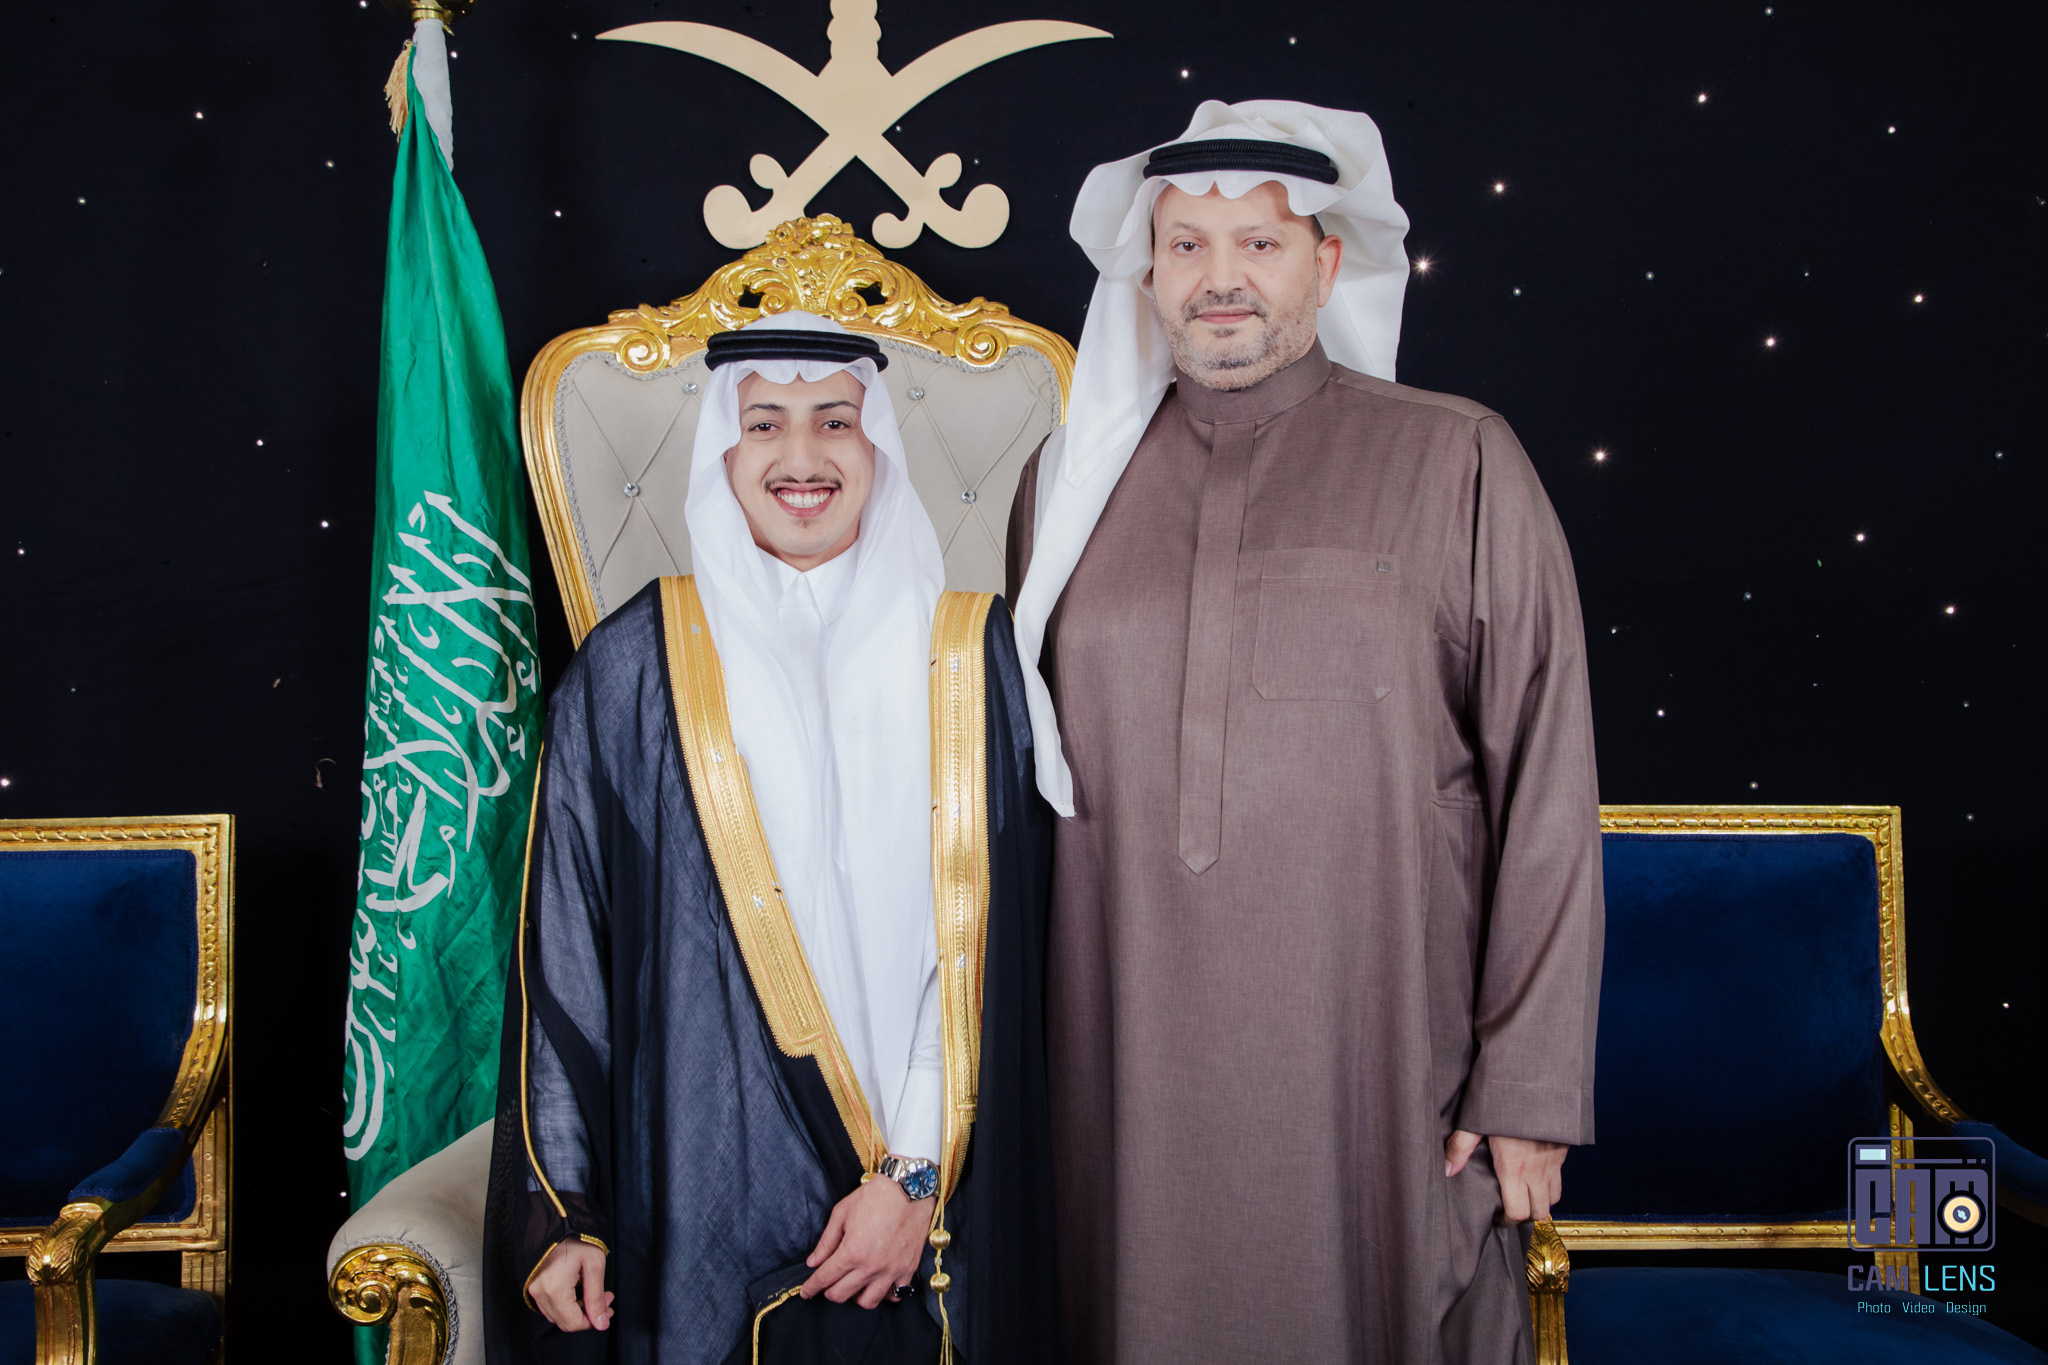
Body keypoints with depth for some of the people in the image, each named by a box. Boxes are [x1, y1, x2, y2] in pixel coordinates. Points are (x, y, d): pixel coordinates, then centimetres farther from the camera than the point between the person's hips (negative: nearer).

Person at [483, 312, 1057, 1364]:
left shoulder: (966, 658, 0)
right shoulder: (632, 671, 0)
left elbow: (990, 943, -3)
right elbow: (558, 958, 1)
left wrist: (918, 1174, -9)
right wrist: (557, 1209, -1)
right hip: (694, 1192, 0)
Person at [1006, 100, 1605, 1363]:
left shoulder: (1457, 466, 0)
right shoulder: (1073, 477, 9)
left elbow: (1548, 792, -3)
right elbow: (1017, 771, 14)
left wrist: (1530, 1087, -7)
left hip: (1379, 1065, -2)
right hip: (1130, 1068, 3)